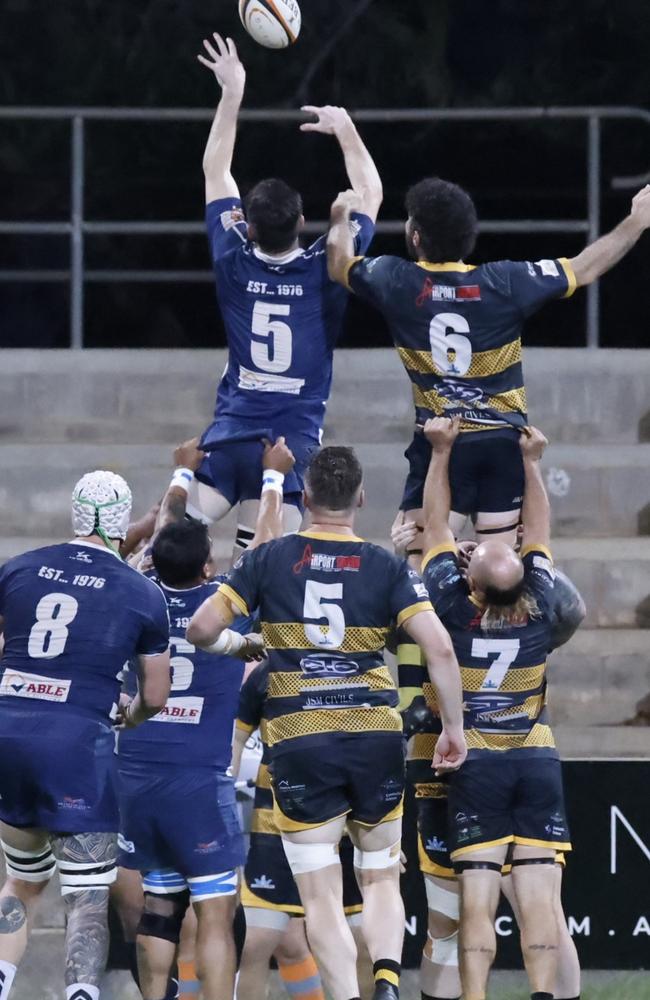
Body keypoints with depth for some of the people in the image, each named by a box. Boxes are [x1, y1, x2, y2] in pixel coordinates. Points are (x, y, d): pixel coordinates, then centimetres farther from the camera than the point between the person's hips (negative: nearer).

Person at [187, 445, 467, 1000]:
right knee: (381, 879, 15)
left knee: (321, 898, 2)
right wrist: (454, 728, 1)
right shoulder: (388, 567, 0)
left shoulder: (269, 559, 1)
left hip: (299, 745, -1)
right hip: (376, 739, 1)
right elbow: (440, 648, -9)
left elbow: (202, 629, 0)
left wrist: (238, 643, 21)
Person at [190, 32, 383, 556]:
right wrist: (346, 130, 19)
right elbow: (371, 194, 11)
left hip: (229, 434, 1)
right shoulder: (325, 271, -4)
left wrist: (232, 94, 17)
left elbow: (215, 173, 14)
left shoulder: (235, 263, 0)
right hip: (294, 440, -1)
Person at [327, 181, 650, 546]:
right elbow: (585, 269, 2)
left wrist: (341, 219, 36)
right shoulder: (504, 282, -7)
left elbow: (340, 264, 16)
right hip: (506, 441, 1)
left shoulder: (398, 282, -6)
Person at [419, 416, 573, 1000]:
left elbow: (437, 527, 3)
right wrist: (531, 461, 18)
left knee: (477, 899, -6)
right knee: (540, 894, -3)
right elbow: (538, 531, 11)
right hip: (538, 761, 2)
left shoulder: (455, 607, -10)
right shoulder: (540, 609, -5)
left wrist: (441, 453, 11)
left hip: (476, 764, -2)